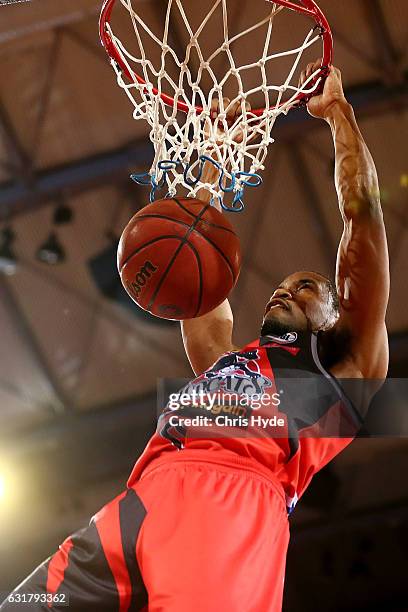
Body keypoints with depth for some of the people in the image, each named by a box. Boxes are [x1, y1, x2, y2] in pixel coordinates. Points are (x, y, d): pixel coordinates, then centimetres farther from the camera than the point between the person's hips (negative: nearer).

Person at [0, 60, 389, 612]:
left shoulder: (345, 363, 27)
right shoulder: (223, 359, 39)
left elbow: (363, 212, 24)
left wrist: (337, 109, 32)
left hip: (237, 497, -4)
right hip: (139, 501, 5)